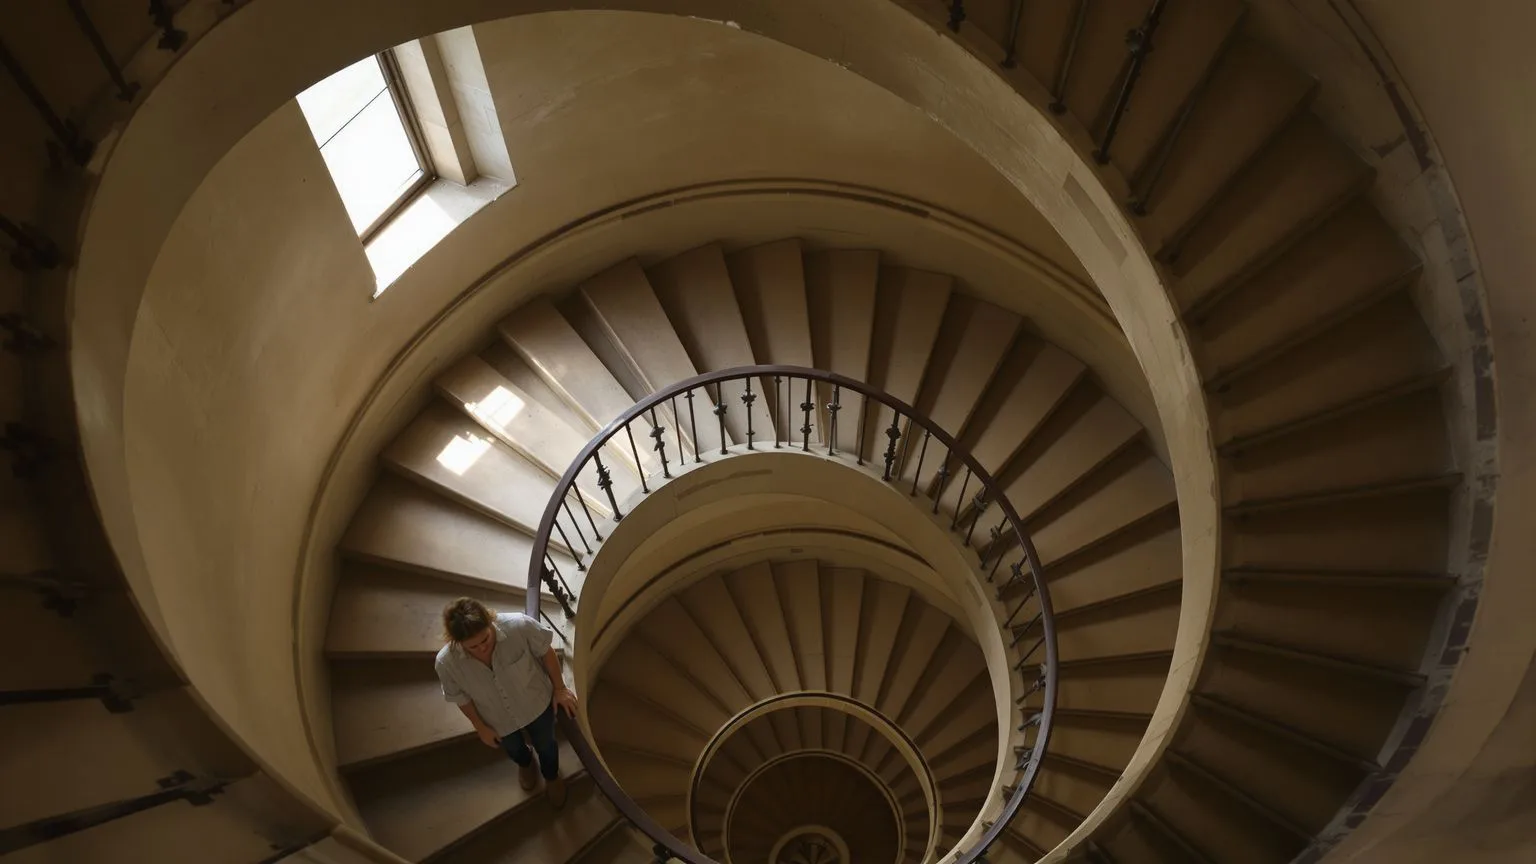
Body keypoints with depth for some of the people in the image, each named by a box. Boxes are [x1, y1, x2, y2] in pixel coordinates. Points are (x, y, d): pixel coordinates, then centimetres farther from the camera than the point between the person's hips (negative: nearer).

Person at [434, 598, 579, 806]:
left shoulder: (518, 626, -40)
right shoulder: (446, 663, -36)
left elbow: (545, 651, -19)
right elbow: (460, 697, -14)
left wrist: (559, 688, -7)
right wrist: (480, 727, -2)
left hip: (537, 703, -1)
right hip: (499, 720, 1)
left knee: (545, 745, 28)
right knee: (513, 749, 33)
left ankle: (551, 777, 63)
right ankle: (525, 763, 71)